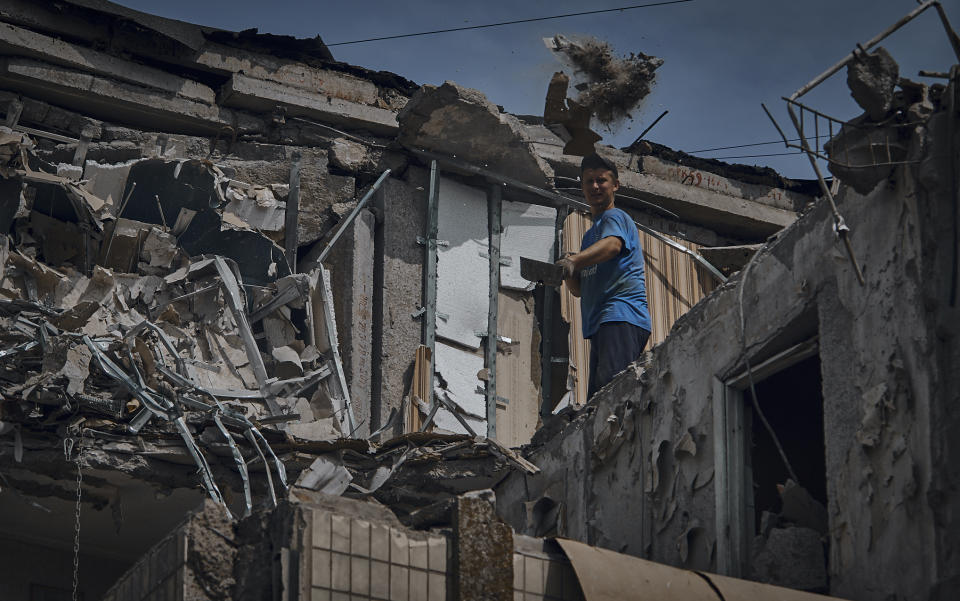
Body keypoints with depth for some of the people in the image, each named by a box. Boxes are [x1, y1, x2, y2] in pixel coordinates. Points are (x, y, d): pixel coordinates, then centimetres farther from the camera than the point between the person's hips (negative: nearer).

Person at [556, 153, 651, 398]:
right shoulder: (590, 234, 31)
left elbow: (612, 244, -22)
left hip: (621, 316, -10)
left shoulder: (615, 218, 3)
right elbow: (580, 289, 26)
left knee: (610, 387, -28)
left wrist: (574, 261, -39)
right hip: (600, 323, 10)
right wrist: (569, 271, 3)